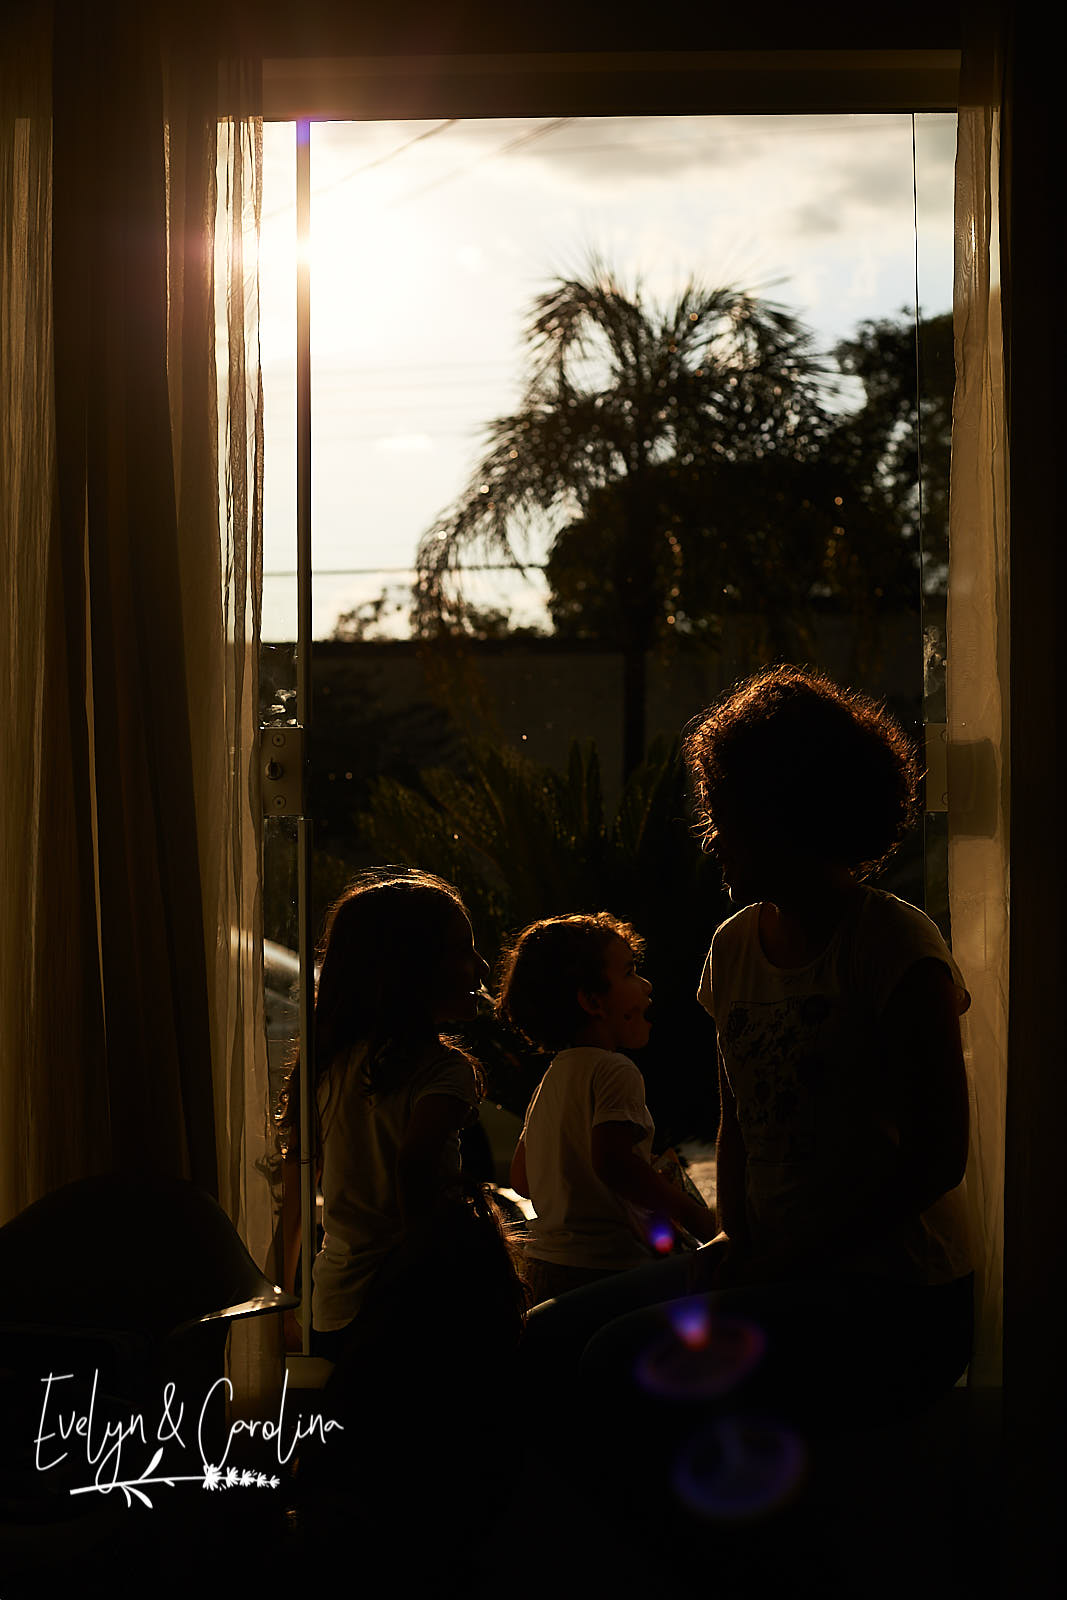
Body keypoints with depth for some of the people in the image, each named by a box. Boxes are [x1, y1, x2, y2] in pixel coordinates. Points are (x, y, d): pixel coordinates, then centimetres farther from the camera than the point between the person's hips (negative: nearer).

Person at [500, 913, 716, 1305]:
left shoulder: (553, 1076, 17)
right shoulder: (615, 1071, -12)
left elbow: (522, 1178, 22)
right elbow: (612, 1161, -27)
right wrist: (693, 1214, -18)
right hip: (606, 1266, -10)